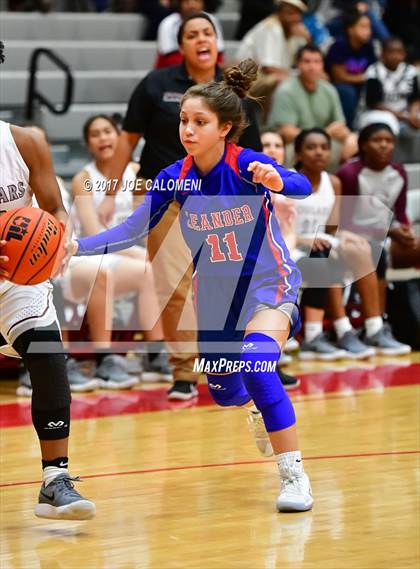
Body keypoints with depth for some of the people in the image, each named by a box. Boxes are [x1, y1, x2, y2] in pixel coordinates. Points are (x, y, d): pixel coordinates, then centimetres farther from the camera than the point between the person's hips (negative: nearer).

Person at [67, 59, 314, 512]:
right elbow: (132, 231, -7)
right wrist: (77, 246, -21)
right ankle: (262, 409, 57)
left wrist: (278, 181, -62)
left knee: (255, 364, -31)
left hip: (268, 286, -5)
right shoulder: (175, 178, -12)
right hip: (214, 294, 5)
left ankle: (294, 476, -24)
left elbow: (303, 188, -39)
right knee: (222, 390, 18)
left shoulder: (247, 165, -23)